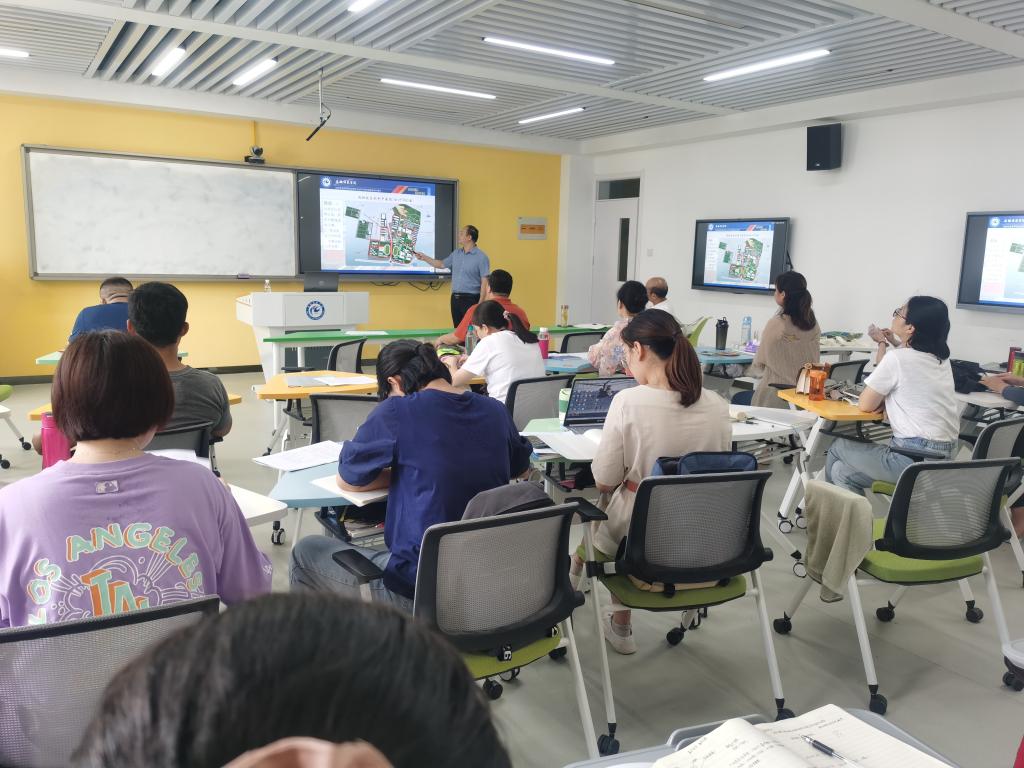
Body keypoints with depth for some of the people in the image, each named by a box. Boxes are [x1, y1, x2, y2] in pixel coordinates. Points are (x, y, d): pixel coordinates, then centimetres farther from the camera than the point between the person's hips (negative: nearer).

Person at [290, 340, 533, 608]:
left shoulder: (396, 411, -13)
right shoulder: (496, 411, 2)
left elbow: (346, 480, -1)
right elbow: (520, 466, 21)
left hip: (420, 588, -6)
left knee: (306, 551, 18)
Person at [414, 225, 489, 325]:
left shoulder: (481, 257, -10)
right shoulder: (456, 253, 12)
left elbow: (485, 282, -13)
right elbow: (442, 264, 25)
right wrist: (424, 257, 18)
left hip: (471, 299, -7)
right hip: (455, 298, 7)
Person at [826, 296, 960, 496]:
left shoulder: (897, 358, -14)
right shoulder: (940, 358, 9)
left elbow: (866, 405, -3)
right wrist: (883, 345, 17)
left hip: (916, 459, -8)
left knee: (838, 449, 15)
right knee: (842, 471, 17)